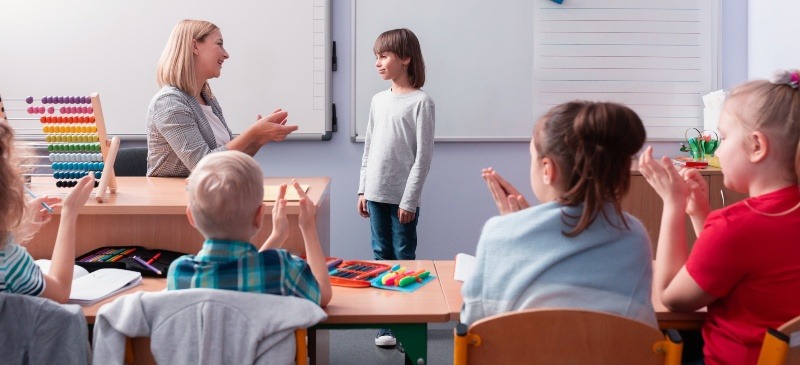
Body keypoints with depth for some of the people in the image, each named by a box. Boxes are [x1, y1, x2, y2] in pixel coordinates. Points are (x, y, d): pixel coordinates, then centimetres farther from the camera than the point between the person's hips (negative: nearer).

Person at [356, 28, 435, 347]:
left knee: (405, 258, 1)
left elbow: (423, 156, -11)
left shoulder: (421, 102, -8)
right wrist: (363, 190, 11)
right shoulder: (378, 100, 10)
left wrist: (409, 200, -13)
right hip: (376, 194, 6)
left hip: (402, 198, -6)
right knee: (381, 257, 8)